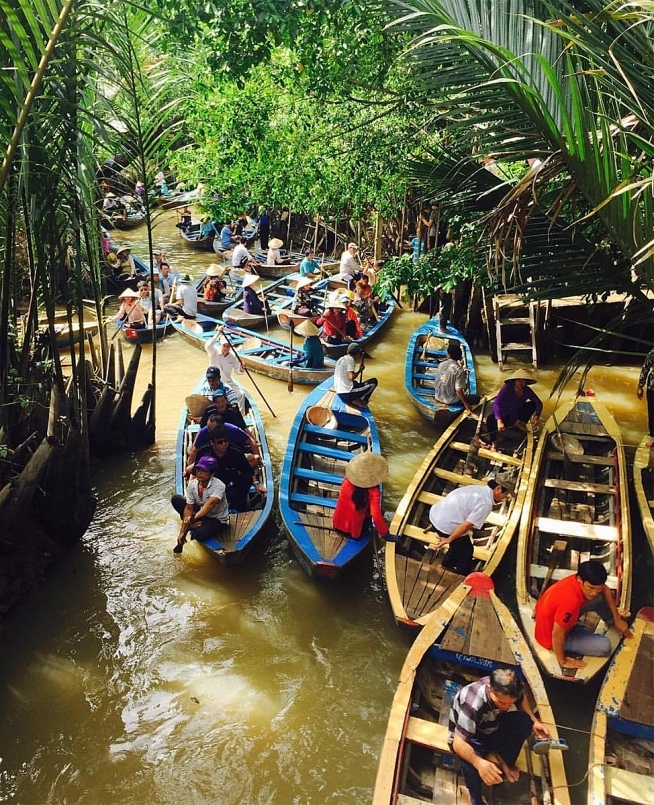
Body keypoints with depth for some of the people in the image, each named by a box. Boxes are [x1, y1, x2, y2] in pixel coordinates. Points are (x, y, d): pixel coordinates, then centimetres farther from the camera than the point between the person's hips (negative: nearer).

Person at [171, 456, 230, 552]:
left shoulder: (219, 486, -28)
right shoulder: (192, 484, -12)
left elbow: (210, 504, -43)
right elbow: (189, 508, -10)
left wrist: (194, 517, -54)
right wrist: (182, 532, -13)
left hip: (218, 520, -5)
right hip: (201, 514, 5)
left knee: (199, 534, -35)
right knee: (176, 499, -10)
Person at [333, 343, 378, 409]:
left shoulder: (341, 359, 16)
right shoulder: (350, 359, -10)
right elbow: (351, 377, -22)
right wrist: (360, 370, -6)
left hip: (340, 394, 9)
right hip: (348, 394, -9)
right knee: (374, 381, 4)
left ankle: (352, 400, 15)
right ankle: (359, 401, -3)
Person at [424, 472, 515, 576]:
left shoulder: (478, 489, 9)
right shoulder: (486, 504, -18)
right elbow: (466, 525, -21)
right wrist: (448, 539, -11)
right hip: (445, 525, -8)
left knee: (458, 542, 30)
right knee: (467, 550, 13)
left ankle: (447, 564, 47)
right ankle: (463, 576, 30)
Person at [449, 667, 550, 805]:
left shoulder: (507, 690, -23)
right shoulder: (472, 703, -40)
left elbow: (521, 700, 3)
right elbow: (458, 744, -39)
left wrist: (534, 721, -14)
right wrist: (478, 763, -57)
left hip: (492, 727, 5)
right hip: (469, 737, -5)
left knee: (524, 721, -22)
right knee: (472, 768, -36)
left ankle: (506, 763, 3)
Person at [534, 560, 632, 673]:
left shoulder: (582, 580, -17)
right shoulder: (570, 600, -41)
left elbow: (605, 590, 6)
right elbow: (557, 635, -32)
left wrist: (617, 619, 8)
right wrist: (563, 661, -18)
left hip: (554, 616, 8)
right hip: (550, 635, -8)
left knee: (600, 598, 4)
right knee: (604, 646, -12)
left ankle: (613, 621, 29)